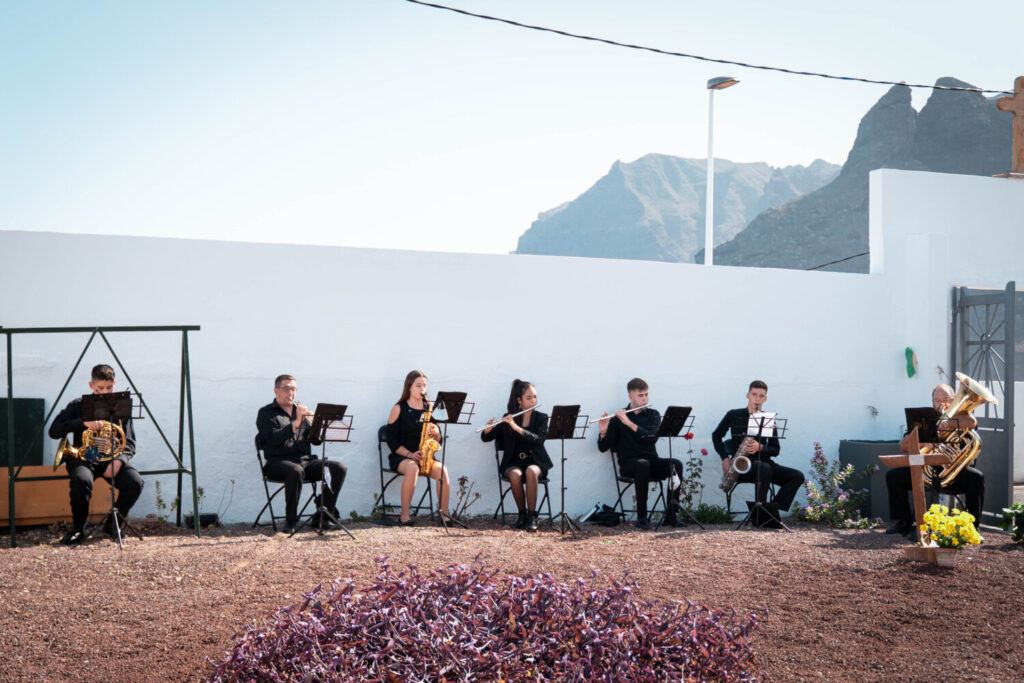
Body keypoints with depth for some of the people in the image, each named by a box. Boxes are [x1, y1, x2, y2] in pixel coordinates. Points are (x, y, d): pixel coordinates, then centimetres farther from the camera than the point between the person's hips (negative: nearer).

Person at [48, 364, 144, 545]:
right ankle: (78, 529, -12)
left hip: (112, 459, 2)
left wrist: (118, 460, -15)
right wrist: (83, 422, -18)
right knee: (81, 481, -37)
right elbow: (54, 431, -6)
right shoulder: (78, 406, 6)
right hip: (84, 458, -2)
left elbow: (129, 445, 6)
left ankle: (114, 523, 0)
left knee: (135, 482, -28)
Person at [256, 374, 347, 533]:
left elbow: (316, 441, 12)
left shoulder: (301, 410, 21)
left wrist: (313, 423, -8)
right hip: (278, 462, -6)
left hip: (306, 460, 6)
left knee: (339, 468, -16)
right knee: (296, 471, -39)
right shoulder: (266, 413, 5)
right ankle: (290, 520, -23)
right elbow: (273, 438, -13)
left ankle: (322, 517, -13)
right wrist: (295, 423, -20)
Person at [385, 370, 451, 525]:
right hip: (400, 457, -3)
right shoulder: (399, 409, 0)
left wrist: (436, 433, -14)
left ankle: (444, 514, -22)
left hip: (425, 457, 3)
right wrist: (410, 454, -17)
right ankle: (404, 515, -31)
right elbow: (392, 442, -4)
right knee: (412, 467, -37)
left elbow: (438, 442, 10)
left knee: (442, 470, -28)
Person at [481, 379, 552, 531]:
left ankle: (531, 517, -28)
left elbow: (538, 439, -16)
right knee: (515, 475, -35)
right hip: (513, 463, 1)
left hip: (535, 462, 0)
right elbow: (485, 438, 4)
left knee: (531, 471, -36)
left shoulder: (541, 418, 3)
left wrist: (516, 427, -26)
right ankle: (522, 513, -15)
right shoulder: (508, 418, 5)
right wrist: (488, 429, -20)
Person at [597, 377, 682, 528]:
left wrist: (630, 424, -20)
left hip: (651, 461, 3)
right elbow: (603, 448, 1)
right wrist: (603, 432, -20)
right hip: (628, 464, -3)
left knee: (676, 464, -27)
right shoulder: (618, 418, 5)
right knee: (643, 464, -38)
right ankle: (641, 516, -30)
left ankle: (672, 514, -26)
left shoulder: (653, 415, 11)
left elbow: (653, 437, -10)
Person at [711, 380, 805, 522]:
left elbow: (775, 450, 9)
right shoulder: (734, 415, 7)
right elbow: (716, 436, 14)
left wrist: (760, 447, -13)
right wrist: (725, 458, -1)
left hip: (764, 461, 4)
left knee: (797, 476, -18)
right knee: (764, 468, -39)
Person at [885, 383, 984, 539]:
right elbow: (904, 445, -1)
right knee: (893, 476, -13)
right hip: (927, 470, 2)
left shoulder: (959, 416, 7)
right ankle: (904, 523, -4)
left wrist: (949, 422, -30)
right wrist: (923, 442, -20)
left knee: (976, 478, -32)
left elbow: (972, 422, -21)